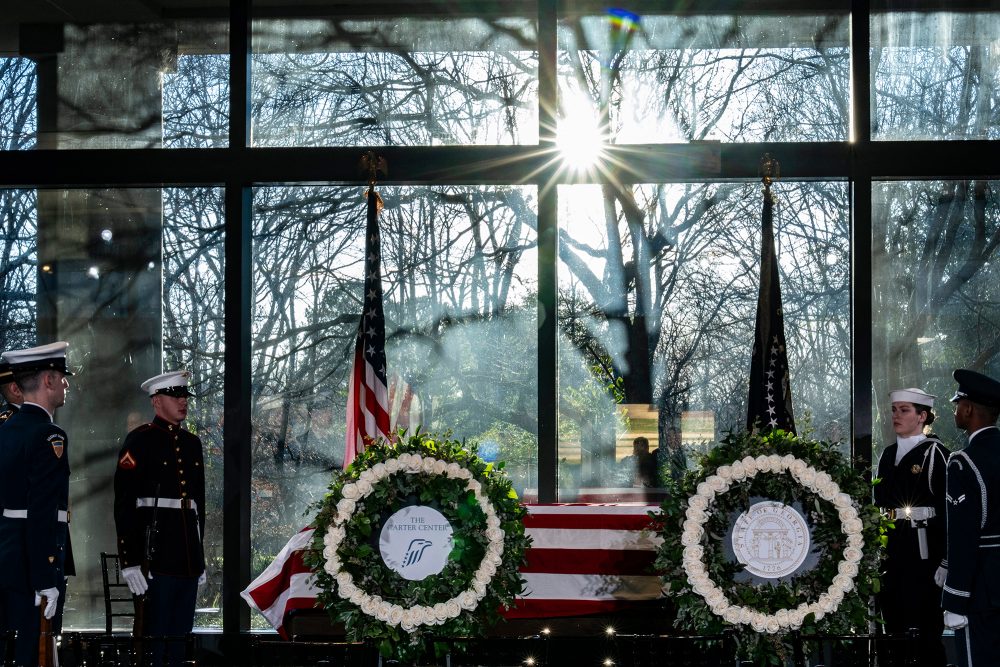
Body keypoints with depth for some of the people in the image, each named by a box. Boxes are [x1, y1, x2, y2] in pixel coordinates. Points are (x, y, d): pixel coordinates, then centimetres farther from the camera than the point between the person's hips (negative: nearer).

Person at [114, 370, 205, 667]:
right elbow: (124, 504, -11)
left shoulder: (192, 442, 16)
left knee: (181, 634, 10)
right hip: (156, 553, -7)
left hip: (189, 559, 7)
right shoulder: (140, 440, -5)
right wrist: (130, 561, -17)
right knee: (156, 633, -5)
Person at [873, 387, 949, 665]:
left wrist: (944, 559, -16)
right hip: (888, 551, 7)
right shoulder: (888, 454, 14)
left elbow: (948, 508, -11)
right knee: (895, 628, 12)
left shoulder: (934, 453, -6)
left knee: (925, 630, -3)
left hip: (921, 551, -7)